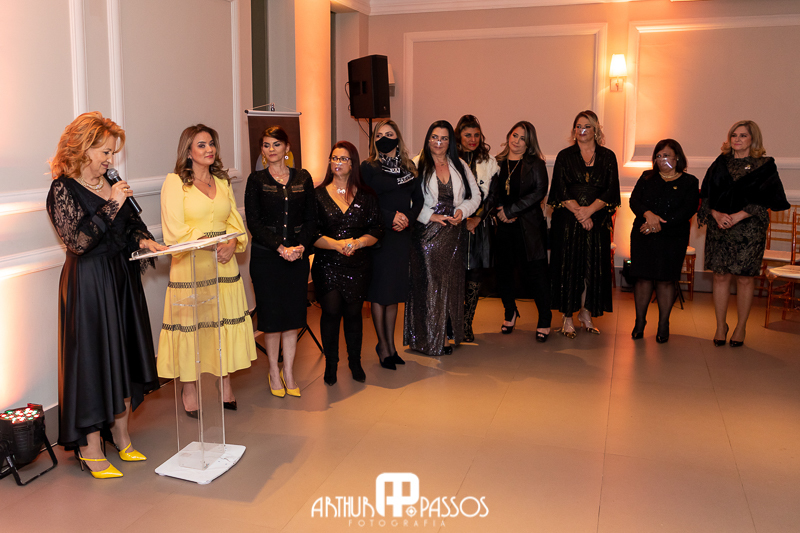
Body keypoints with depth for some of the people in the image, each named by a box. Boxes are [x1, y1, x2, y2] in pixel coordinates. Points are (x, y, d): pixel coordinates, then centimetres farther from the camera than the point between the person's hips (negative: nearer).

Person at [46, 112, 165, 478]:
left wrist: (143, 239, -3)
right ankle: (90, 448, 12)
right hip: (88, 283, -7)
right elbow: (77, 241, -20)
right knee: (93, 359, -1)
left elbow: (131, 224, 18)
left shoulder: (110, 184, 9)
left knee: (124, 356, 11)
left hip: (122, 279, 7)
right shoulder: (63, 189, -10)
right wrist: (111, 205, -21)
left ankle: (120, 435, 25)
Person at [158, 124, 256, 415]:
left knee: (226, 324, 7)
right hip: (190, 267, -5)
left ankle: (226, 385, 20)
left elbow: (235, 222, 13)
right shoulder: (174, 182, -2)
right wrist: (211, 245, -15)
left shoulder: (223, 183, 15)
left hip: (224, 266, 5)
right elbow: (175, 230, -9)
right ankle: (189, 389, 14)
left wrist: (232, 244, -8)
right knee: (190, 326, 0)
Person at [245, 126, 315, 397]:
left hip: (298, 254, 2)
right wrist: (280, 247, -16)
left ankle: (289, 372, 17)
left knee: (293, 312, 5)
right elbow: (253, 222, -6)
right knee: (271, 313, 2)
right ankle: (274, 371, 18)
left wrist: (301, 246, -11)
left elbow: (311, 219, 5)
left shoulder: (303, 178, 7)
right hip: (266, 255, -2)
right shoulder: (256, 180, 1)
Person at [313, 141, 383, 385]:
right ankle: (330, 364, 12)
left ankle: (355, 363, 23)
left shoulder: (366, 195, 7)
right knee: (331, 312, -5)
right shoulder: (319, 194, 1)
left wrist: (357, 243, -15)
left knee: (353, 312, 6)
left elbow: (376, 230, 3)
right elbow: (311, 234, -5)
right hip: (327, 265, -1)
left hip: (358, 264, 1)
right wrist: (337, 244, -18)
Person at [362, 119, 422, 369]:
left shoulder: (408, 167, 11)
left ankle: (390, 344, 20)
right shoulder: (368, 167, -2)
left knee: (394, 292, 10)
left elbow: (419, 199, 9)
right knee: (379, 291, 0)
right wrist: (390, 217, -17)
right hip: (378, 235, -4)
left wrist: (407, 218, -9)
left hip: (402, 236, 4)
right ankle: (383, 345, 12)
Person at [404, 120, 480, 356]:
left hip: (453, 231, 4)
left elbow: (475, 196, 13)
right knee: (427, 283, -3)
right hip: (426, 233, -4)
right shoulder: (417, 165, -1)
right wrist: (431, 216, -15)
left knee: (452, 282, 6)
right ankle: (428, 339, 6)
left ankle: (446, 334, 16)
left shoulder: (460, 166, 12)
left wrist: (462, 211, -6)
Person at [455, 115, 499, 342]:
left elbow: (492, 195, 7)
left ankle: (467, 324, 10)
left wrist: (478, 218, -4)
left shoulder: (489, 161, 11)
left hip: (480, 225, 2)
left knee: (475, 274, 1)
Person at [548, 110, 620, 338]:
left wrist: (589, 210, -14)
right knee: (567, 265, -3)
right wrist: (578, 212, -14)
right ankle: (567, 317, 3)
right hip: (567, 219, -1)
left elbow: (611, 190, 0)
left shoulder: (607, 157, 8)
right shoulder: (565, 156, 5)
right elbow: (560, 189, -3)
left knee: (593, 266, 4)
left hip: (597, 220, 2)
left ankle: (586, 312, 18)